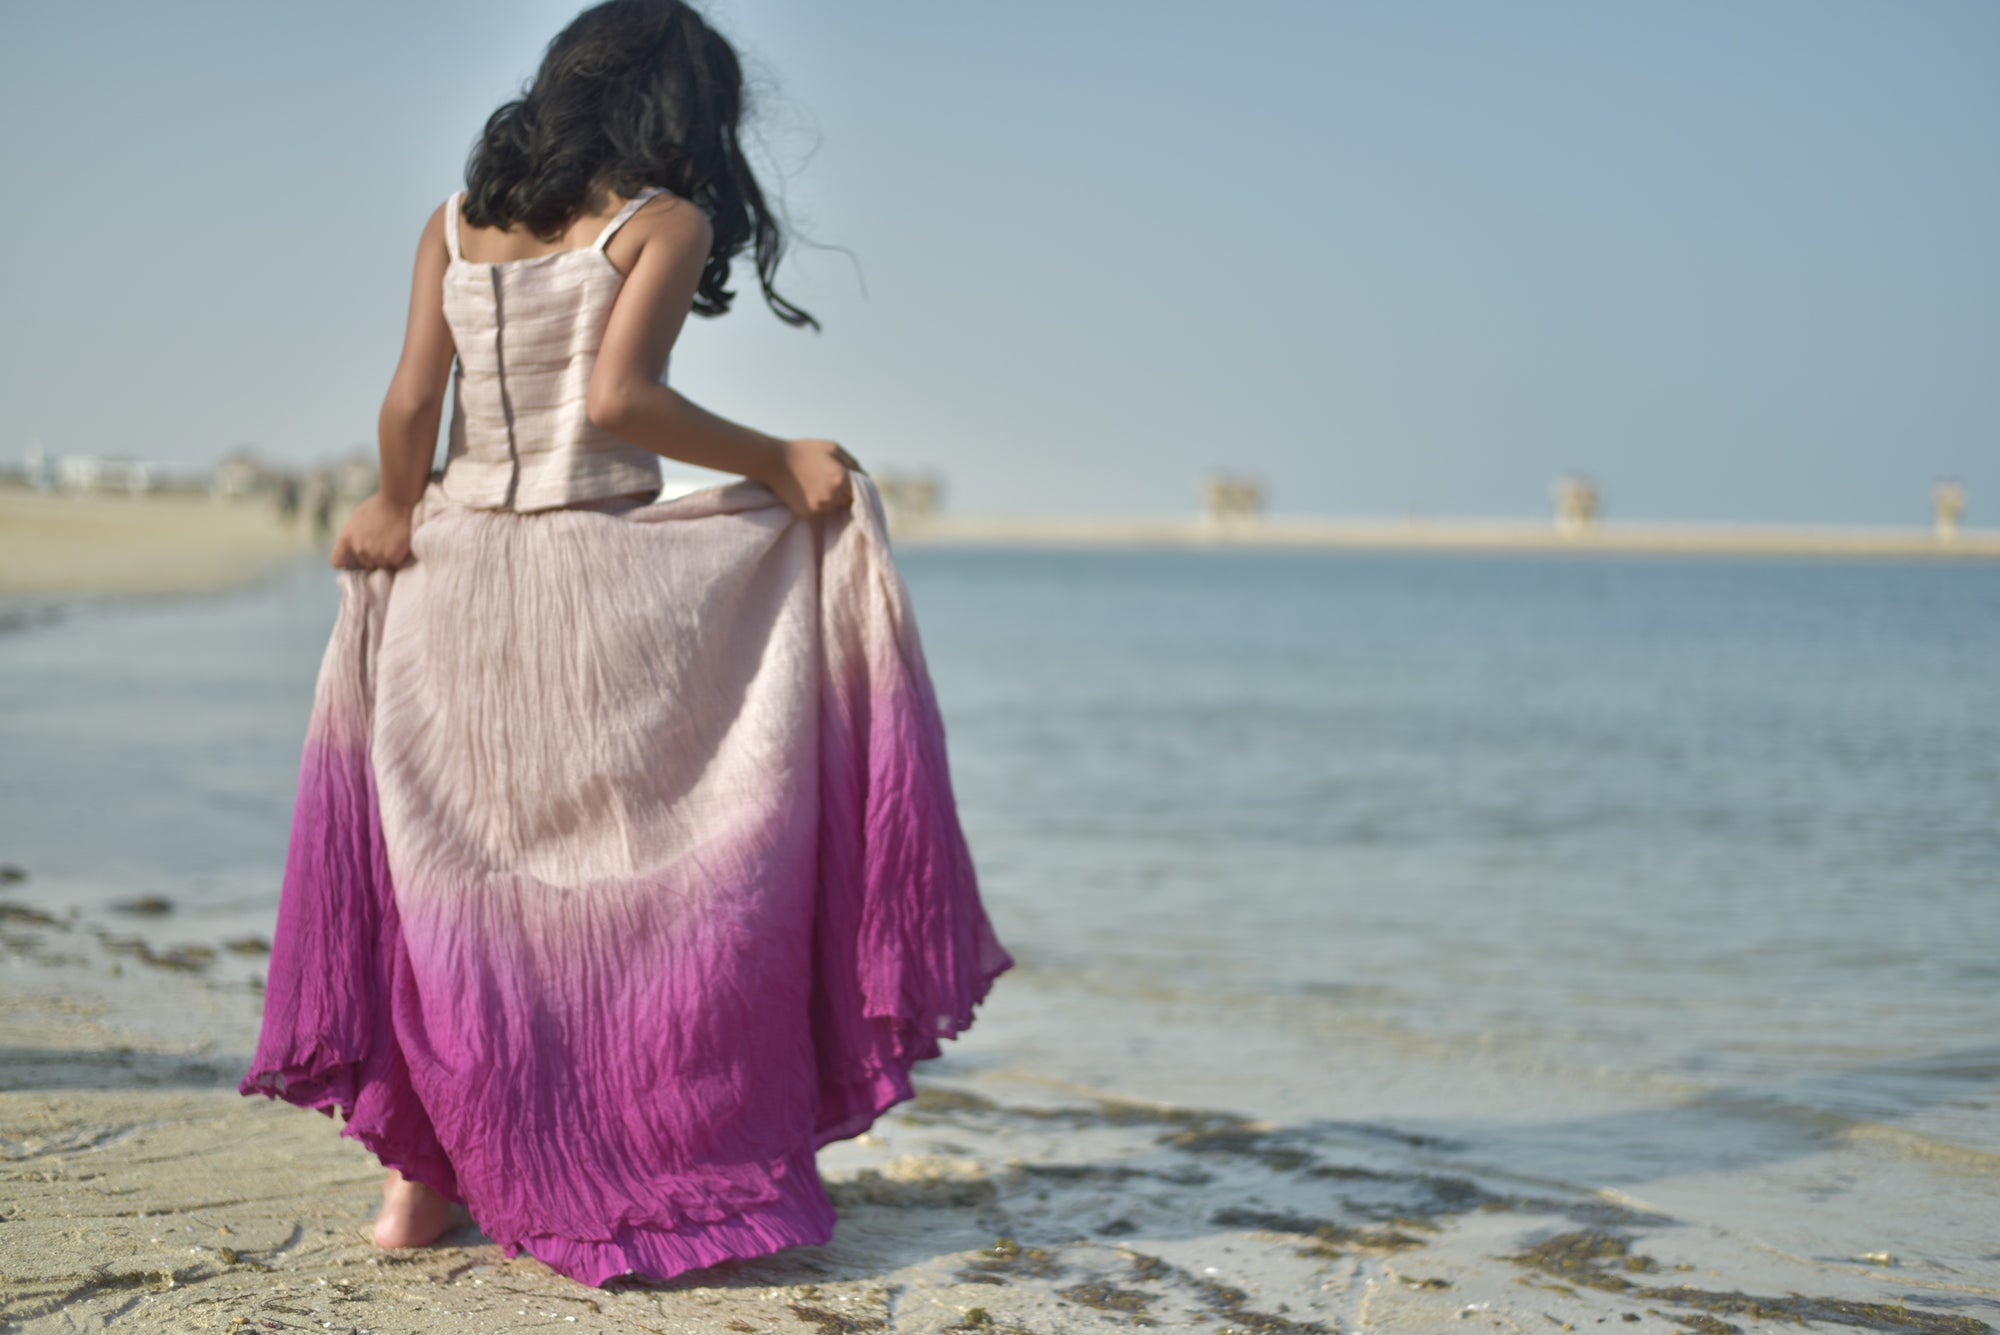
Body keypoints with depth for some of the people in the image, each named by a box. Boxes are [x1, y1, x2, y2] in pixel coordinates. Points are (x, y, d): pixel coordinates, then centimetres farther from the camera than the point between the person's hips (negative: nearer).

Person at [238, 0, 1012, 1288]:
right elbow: (616, 398, -17)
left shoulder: (459, 222, 10)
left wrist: (400, 514, 18)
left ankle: (426, 1174, 17)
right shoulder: (664, 224, -3)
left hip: (454, 580, 5)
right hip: (602, 583, -5)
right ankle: (679, 1172, 6)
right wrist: (774, 460, -8)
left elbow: (409, 405, 2)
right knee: (657, 869, 5)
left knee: (449, 874, 13)